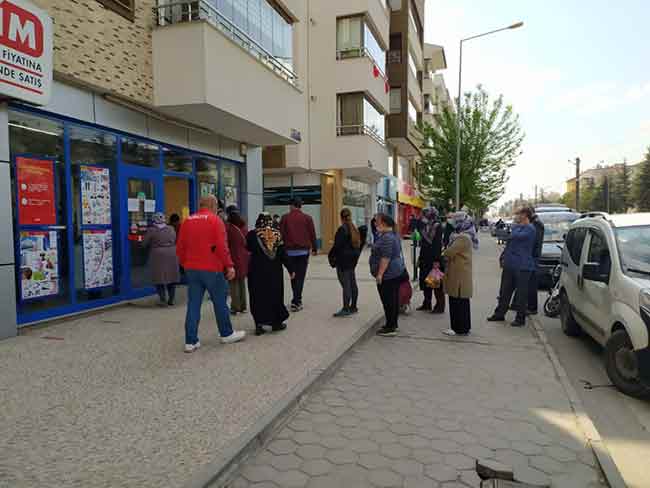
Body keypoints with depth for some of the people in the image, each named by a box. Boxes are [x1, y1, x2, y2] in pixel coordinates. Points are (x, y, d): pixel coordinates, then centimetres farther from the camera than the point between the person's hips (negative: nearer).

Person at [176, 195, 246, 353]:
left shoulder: (187, 221, 8)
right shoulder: (215, 220, -8)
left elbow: (180, 248, 10)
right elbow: (222, 246, -14)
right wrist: (229, 265, -8)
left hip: (191, 269, 5)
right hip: (212, 269, -5)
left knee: (193, 305, 7)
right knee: (220, 303, 10)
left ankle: (191, 341, 8)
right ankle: (227, 334, 24)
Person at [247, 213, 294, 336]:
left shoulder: (252, 234, -7)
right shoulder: (277, 234, -2)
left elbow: (248, 249, -2)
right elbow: (283, 254, -2)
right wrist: (290, 269, 3)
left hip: (257, 270, -1)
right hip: (274, 271, 1)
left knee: (258, 297, 6)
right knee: (275, 295, 12)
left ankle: (259, 324, 2)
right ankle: (276, 322, 20)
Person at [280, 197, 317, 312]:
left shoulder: (285, 218, 1)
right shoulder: (307, 218, 1)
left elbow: (281, 235, 0)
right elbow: (312, 235, 3)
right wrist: (315, 249, 14)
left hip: (290, 251, 1)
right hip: (303, 251, -1)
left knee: (293, 275, 15)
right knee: (300, 276, 0)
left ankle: (297, 300, 22)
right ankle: (296, 302, -5)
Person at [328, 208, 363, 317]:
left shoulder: (342, 229, -16)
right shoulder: (355, 229, 9)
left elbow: (337, 246, -18)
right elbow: (359, 244, 15)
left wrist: (331, 256, -6)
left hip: (343, 260, -8)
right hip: (352, 260, 9)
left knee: (346, 285, -7)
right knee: (352, 283, 13)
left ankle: (346, 309, -5)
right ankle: (353, 307, 22)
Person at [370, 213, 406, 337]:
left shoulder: (387, 238, -20)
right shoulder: (394, 234, 14)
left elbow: (385, 258, -25)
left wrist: (380, 273, -23)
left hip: (388, 274, -11)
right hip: (396, 272, 11)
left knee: (388, 300, -5)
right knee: (394, 299, 14)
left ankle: (390, 328, 0)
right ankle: (393, 323, 23)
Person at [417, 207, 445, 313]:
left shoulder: (438, 227, -12)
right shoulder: (425, 226, 12)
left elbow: (438, 244, -18)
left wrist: (437, 260, -22)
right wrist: (420, 258, 17)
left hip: (434, 260, -8)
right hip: (425, 260, 8)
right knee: (425, 282, 13)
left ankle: (440, 306, 8)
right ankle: (426, 304, 25)